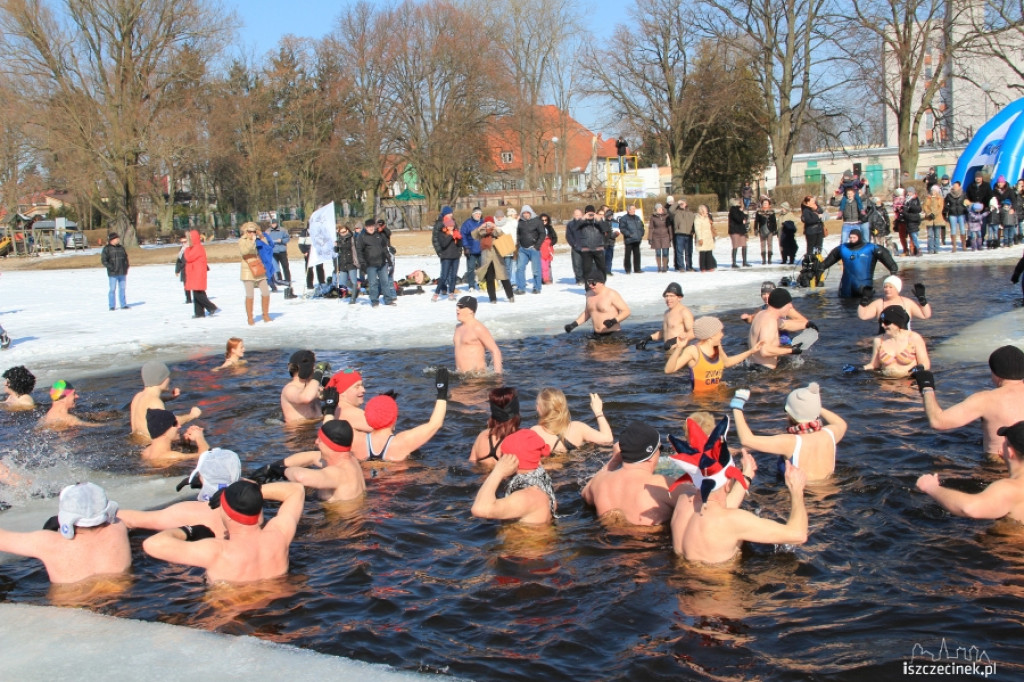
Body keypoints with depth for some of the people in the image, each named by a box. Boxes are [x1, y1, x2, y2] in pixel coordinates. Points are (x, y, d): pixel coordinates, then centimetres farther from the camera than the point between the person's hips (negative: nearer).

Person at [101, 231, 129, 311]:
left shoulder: (121, 248, 13)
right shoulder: (106, 249, -4)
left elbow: (126, 258, 20)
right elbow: (103, 260, -9)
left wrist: (126, 268, 9)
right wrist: (111, 267, -17)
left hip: (122, 273, 5)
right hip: (113, 274, -5)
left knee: (122, 289, 8)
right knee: (112, 289, -3)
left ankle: (123, 305, 14)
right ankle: (112, 306, 3)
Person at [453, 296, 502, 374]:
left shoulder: (478, 328, -13)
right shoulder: (458, 327, 13)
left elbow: (496, 351, -15)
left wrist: (497, 374, -22)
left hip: (476, 373, -8)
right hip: (459, 374, 8)